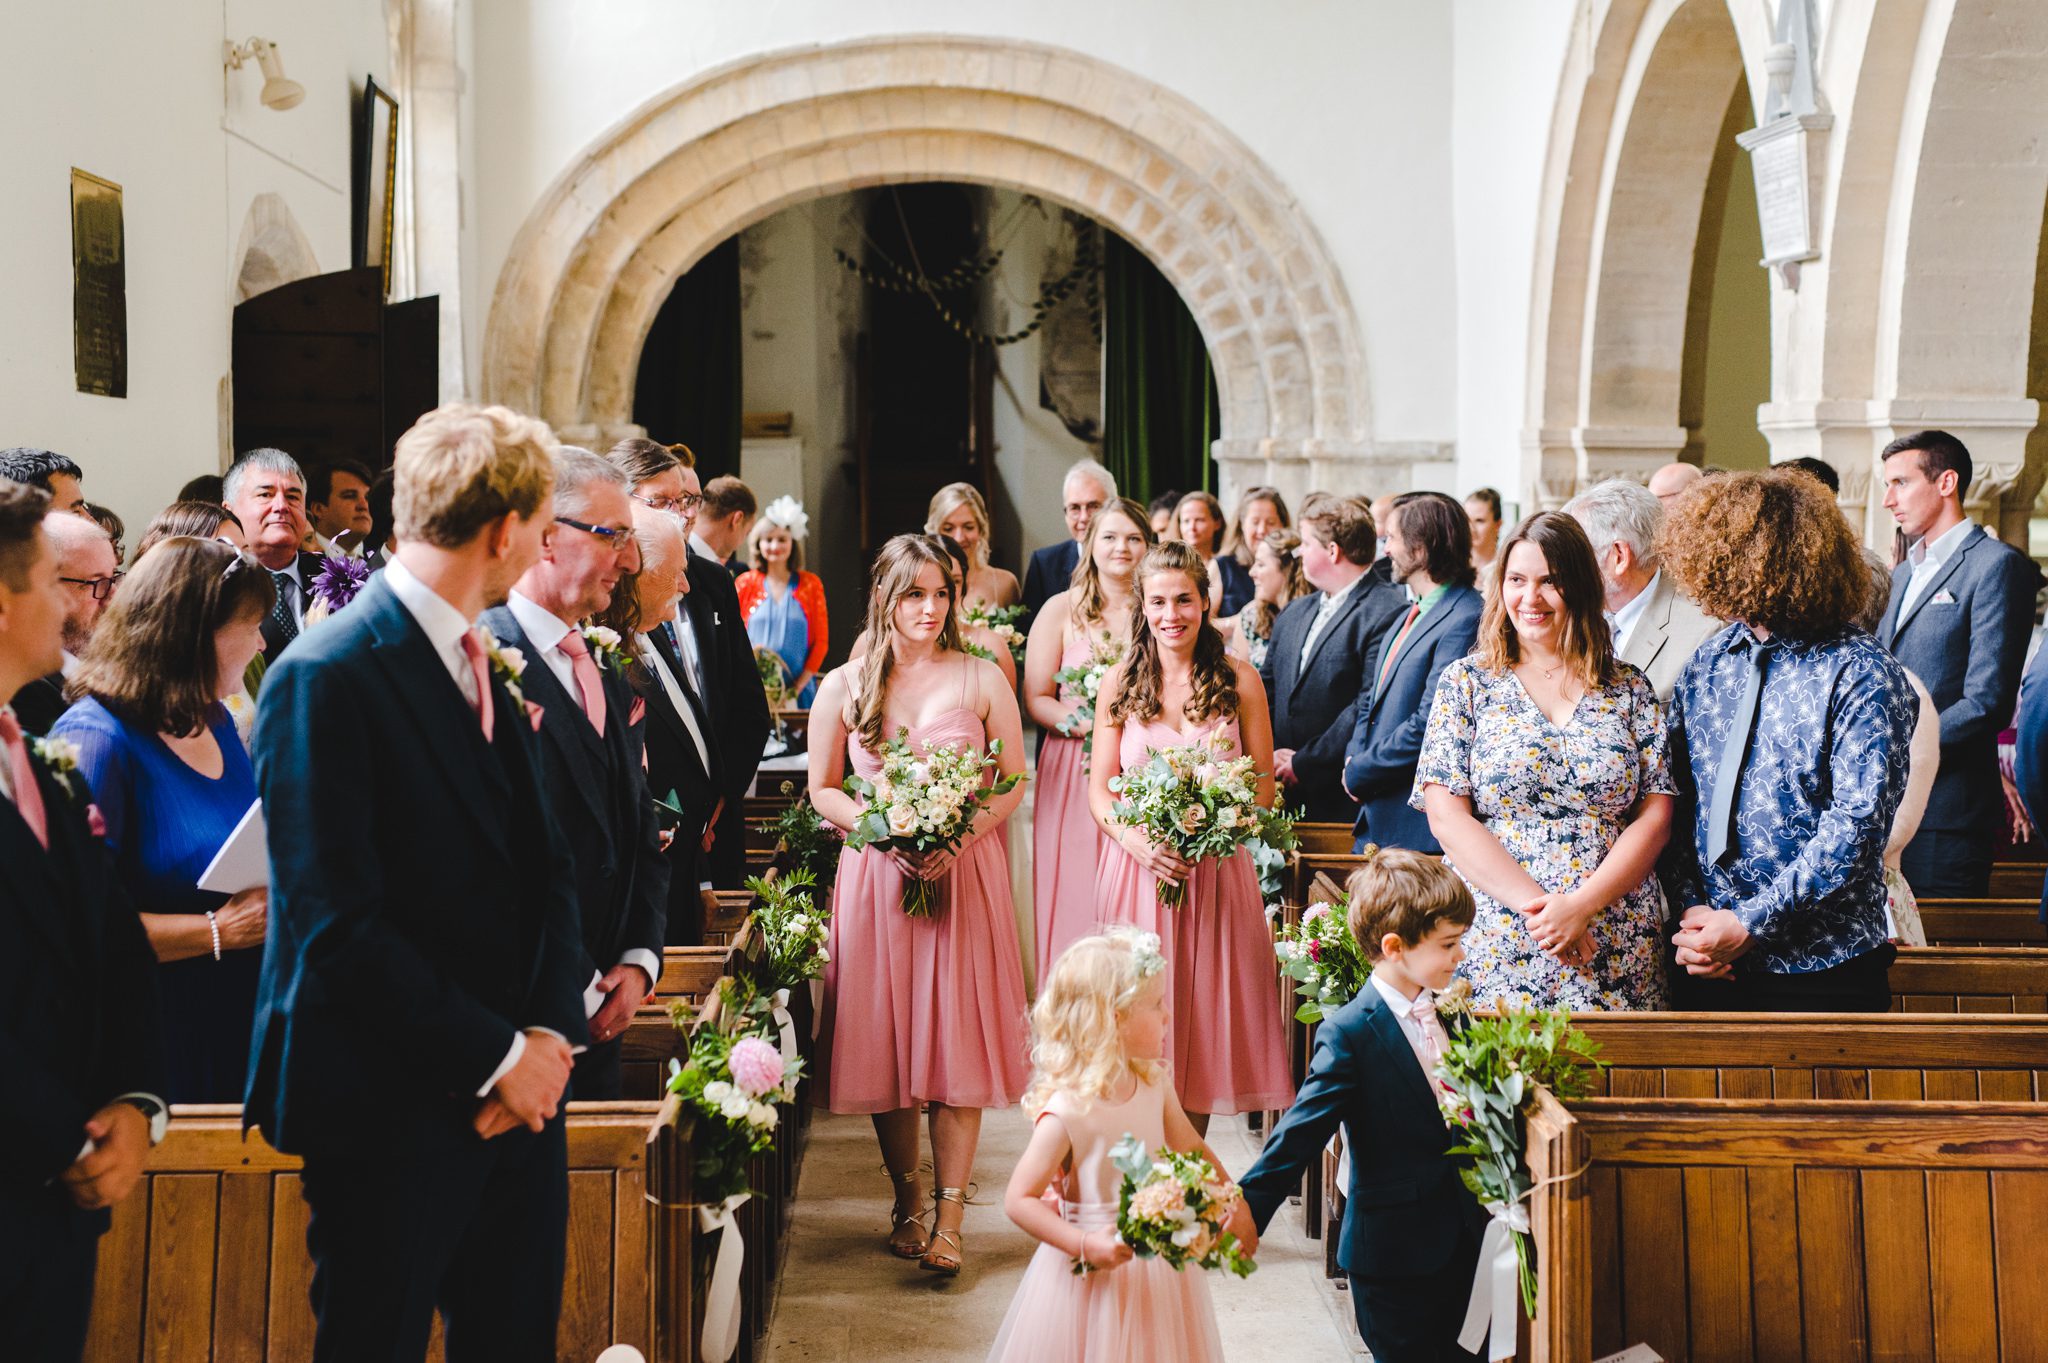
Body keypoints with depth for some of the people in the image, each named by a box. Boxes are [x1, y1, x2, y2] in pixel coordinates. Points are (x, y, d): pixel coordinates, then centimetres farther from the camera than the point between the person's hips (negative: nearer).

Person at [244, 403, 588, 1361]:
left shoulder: (487, 666, 12)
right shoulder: (326, 677, -14)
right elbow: (337, 925, -19)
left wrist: (552, 1033, -4)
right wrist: (496, 1057, -15)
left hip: (519, 1095, 8)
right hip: (392, 1112, -7)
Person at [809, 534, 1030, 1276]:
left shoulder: (982, 680, 2)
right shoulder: (843, 687, 4)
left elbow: (1014, 782, 3)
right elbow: (822, 790, 7)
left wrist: (958, 839, -12)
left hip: (965, 874, -1)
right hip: (875, 875, 1)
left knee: (959, 1040, -3)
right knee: (885, 1039, 5)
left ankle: (948, 1215, 3)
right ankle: (907, 1200, 20)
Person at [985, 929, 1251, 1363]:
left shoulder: (1154, 1084, -3)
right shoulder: (1066, 1111, -23)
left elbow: (1190, 1147, 13)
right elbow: (1019, 1200, -20)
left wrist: (1233, 1203, 7)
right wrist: (1085, 1245, -26)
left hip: (1160, 1266, 6)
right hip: (1096, 1277, -6)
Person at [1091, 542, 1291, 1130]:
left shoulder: (1239, 679, 3)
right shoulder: (1120, 683, 5)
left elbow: (1264, 784, 5)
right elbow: (1099, 788, 5)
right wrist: (1135, 839, -14)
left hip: (1216, 873, 0)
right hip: (1138, 868, 0)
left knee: (1206, 1020, 3)